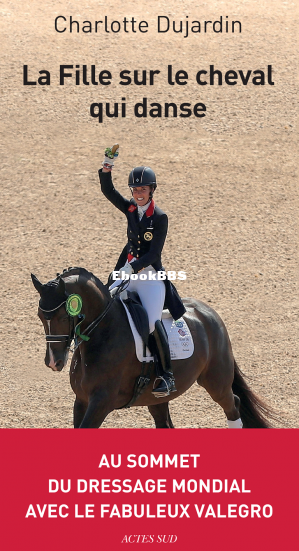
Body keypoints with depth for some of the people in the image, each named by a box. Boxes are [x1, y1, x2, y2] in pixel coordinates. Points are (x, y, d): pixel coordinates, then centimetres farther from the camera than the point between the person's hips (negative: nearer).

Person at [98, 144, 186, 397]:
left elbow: (153, 254, -15)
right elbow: (108, 190, -1)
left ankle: (168, 376, -19)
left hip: (151, 274, -7)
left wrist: (131, 269, -25)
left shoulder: (160, 218, -10)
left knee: (152, 322, -24)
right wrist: (107, 165, -15)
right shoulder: (131, 209, 7)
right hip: (129, 271, 7)